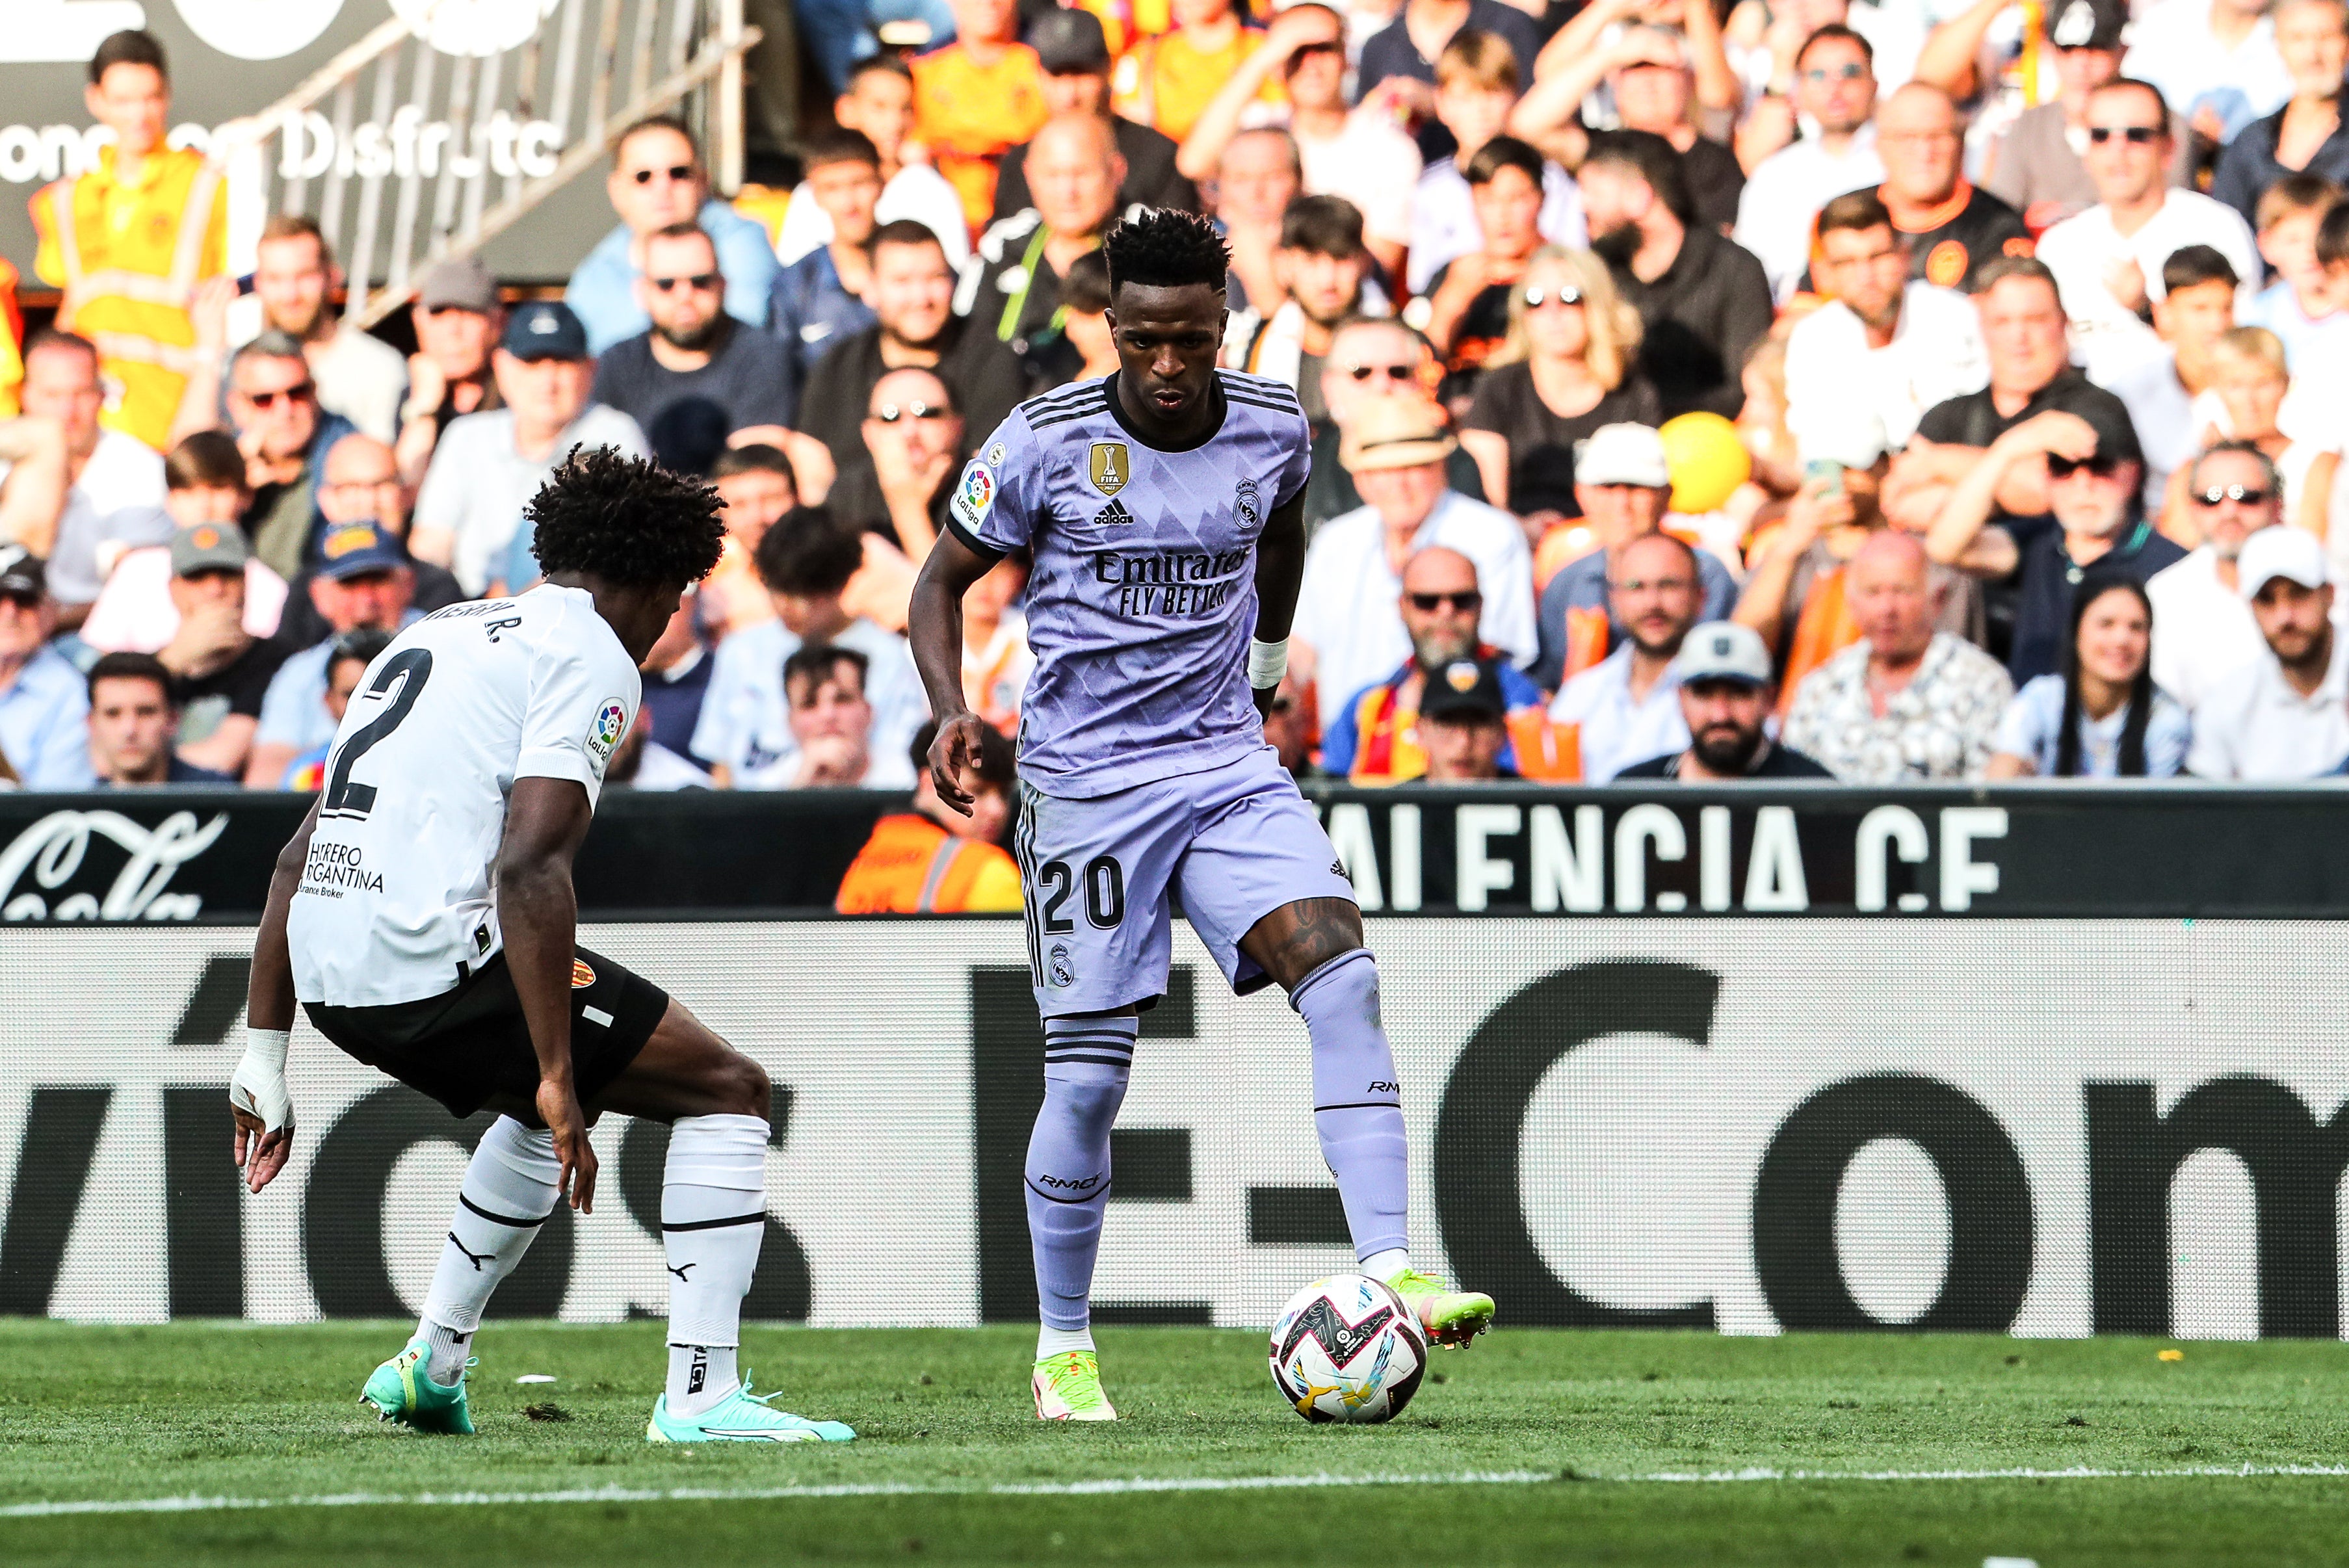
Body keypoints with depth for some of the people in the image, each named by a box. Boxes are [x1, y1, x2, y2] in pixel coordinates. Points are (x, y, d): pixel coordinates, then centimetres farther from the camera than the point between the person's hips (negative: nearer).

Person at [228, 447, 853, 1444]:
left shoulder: (439, 634, 24)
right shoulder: (589, 657, -2)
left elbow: (301, 854, 22)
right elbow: (528, 868, -16)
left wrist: (263, 1060, 23)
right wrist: (557, 1082, -17)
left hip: (329, 977, 9)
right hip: (440, 957, -9)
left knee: (557, 1103, 34)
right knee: (727, 1091, 3)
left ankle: (432, 1365, 33)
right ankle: (699, 1393, -5)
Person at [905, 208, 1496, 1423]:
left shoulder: (1272, 431, 1)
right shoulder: (1046, 442, -9)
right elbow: (943, 579, 2)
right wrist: (950, 710, -13)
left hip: (1227, 767, 3)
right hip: (1084, 779, -3)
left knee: (1340, 970, -21)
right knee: (1088, 1072, -2)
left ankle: (1389, 1278, -28)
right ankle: (1062, 1351, 16)